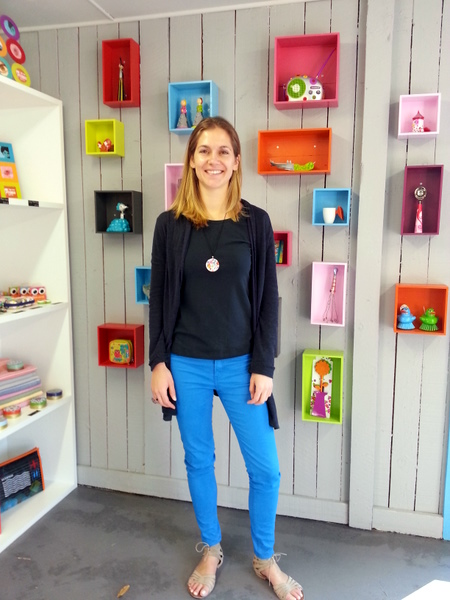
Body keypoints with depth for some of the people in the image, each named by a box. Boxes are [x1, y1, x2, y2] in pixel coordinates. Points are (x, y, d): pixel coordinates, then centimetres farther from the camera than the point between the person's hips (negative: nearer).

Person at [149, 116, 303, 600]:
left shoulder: (255, 222, -1)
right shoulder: (170, 224, 0)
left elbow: (267, 298, -1)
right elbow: (159, 298, 2)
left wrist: (264, 366, -5)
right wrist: (158, 363, -2)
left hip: (241, 364, 0)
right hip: (186, 364, 1)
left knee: (265, 468, 6)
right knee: (198, 461, 15)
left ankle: (265, 559, 33)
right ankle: (210, 551, 40)